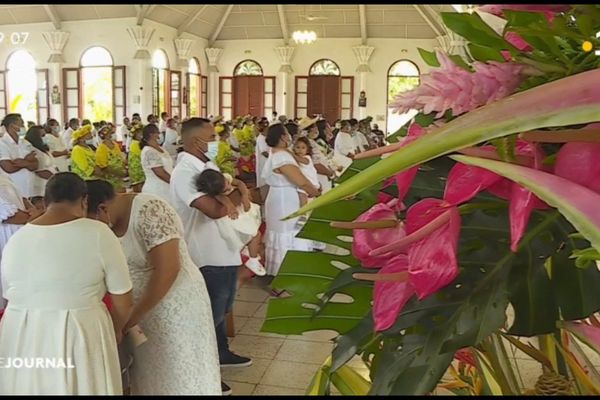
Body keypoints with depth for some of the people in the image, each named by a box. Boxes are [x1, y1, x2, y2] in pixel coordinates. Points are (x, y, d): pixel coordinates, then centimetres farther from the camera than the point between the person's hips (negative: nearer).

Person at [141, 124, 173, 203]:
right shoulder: (149, 152, -15)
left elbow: (168, 168, 15)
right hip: (156, 192, -9)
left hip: (165, 190, 9)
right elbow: (160, 173, -20)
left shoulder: (160, 149, 13)